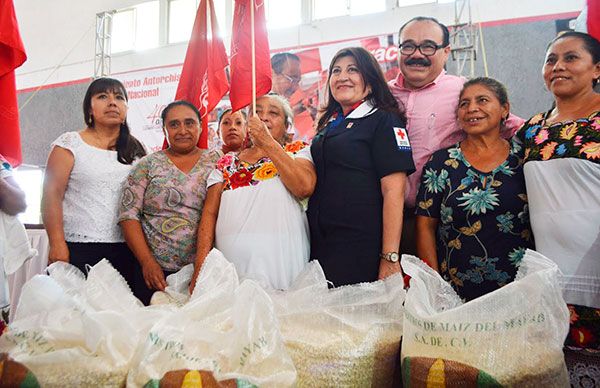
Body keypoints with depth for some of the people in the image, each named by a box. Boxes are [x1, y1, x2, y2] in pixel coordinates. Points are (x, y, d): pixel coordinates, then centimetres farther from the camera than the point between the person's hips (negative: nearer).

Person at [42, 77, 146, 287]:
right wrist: (57, 244, -11)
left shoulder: (136, 149, 13)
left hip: (126, 252, 3)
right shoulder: (70, 143, 3)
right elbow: (51, 194, -3)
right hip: (78, 250, -3)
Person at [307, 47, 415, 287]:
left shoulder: (384, 120, -5)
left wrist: (390, 258, -19)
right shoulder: (328, 124, 15)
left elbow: (394, 191, -14)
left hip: (362, 249, -6)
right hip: (320, 243, 6)